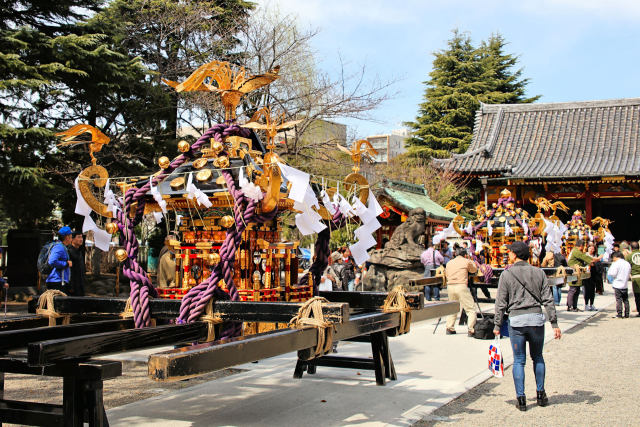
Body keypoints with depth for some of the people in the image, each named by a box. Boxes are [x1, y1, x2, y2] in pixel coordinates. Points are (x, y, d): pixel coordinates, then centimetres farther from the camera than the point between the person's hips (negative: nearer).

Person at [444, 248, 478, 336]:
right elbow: (474, 270, 19)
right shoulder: (466, 261, 5)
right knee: (470, 309, 0)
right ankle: (471, 330, -8)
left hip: (450, 286, 5)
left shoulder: (449, 263, 17)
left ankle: (450, 328, 20)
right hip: (461, 286, -5)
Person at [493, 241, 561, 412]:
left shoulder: (507, 274, -1)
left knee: (519, 360, 5)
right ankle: (541, 395, 21)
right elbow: (548, 300, 3)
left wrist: (497, 325, 4)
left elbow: (501, 303, -2)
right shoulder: (538, 272, 5)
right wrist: (554, 323, 5)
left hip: (516, 320, -2)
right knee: (538, 357, 18)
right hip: (536, 318, 2)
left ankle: (521, 398, 4)